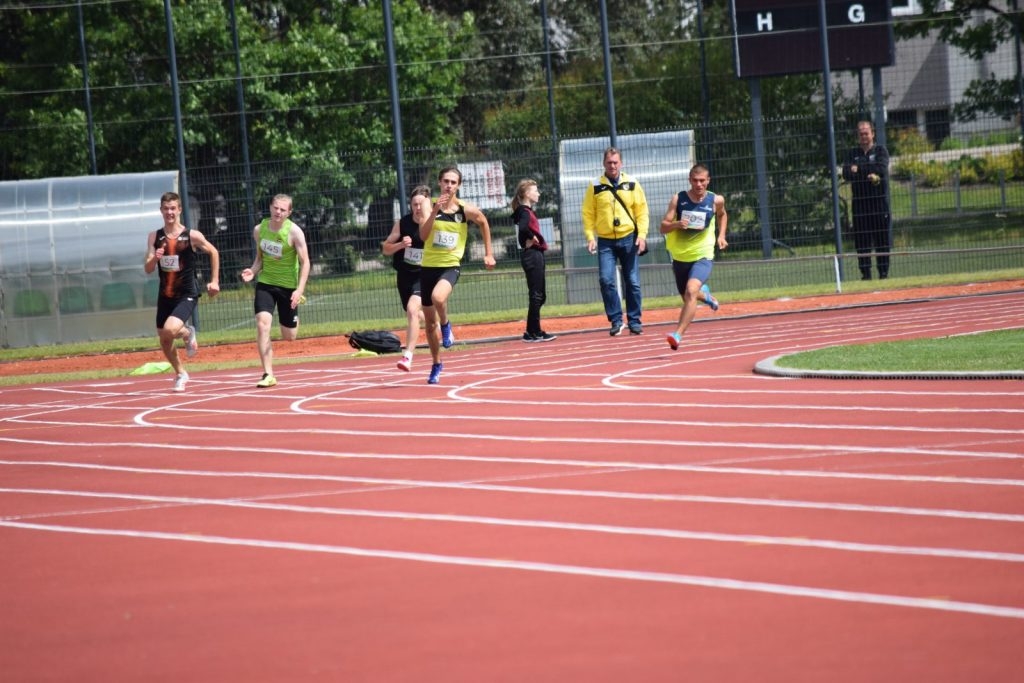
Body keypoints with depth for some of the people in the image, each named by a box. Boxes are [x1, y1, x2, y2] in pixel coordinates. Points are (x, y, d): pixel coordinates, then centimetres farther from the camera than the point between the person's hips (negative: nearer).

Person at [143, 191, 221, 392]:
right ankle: (180, 374, 37)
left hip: (187, 295, -4)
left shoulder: (192, 236, -10)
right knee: (164, 342, 11)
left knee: (170, 330, -27)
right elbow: (148, 269, -4)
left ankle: (188, 333, 9)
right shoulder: (154, 237, -1)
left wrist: (214, 281, 7)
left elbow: (213, 252, 7)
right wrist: (154, 258, -25)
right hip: (165, 296, 4)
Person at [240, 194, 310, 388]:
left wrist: (300, 290, -24)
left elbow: (305, 262, -14)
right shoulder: (259, 229, -2)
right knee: (262, 324, -19)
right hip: (265, 283, 2)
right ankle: (268, 374, -17)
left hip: (288, 286, -2)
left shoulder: (294, 232, -14)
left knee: (289, 337, 7)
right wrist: (253, 271, -9)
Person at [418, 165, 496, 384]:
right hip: (429, 265, 2)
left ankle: (446, 326, -4)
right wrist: (434, 212, -30)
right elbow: (423, 235, -18)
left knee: (438, 297, -36)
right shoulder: (431, 206, -5)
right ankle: (436, 365, 29)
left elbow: (484, 223, 16)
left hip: (450, 265, -2)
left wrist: (489, 254, 17)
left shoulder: (467, 210, -5)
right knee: (429, 321, 10)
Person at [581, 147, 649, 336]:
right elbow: (588, 214, 3)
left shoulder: (632, 185, 4)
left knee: (632, 282, 3)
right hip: (605, 241, -1)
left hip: (628, 239, 1)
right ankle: (616, 320, -3)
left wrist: (642, 235, -7)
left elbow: (642, 212, 4)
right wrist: (590, 237, -8)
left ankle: (634, 321, 12)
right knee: (606, 280, -13)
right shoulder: (595, 188, 2)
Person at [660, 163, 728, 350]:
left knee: (691, 291, -27)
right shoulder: (678, 199, -7)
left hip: (703, 257, -3)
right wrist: (676, 224, -28)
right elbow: (663, 227, -8)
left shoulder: (716, 200, -5)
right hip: (680, 256, 3)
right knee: (688, 297, 19)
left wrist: (721, 236, 8)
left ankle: (678, 334, -30)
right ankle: (704, 294, 56)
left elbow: (722, 215, 20)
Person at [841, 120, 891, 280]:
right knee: (861, 239, -2)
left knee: (882, 238, -3)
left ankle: (883, 271, 0)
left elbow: (881, 168, -11)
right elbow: (846, 173, 0)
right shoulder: (852, 154, 15)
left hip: (879, 200, -2)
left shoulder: (881, 151, 8)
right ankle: (865, 272, 1)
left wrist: (859, 169, -7)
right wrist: (868, 174, -16)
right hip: (860, 201, 2)